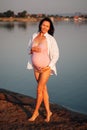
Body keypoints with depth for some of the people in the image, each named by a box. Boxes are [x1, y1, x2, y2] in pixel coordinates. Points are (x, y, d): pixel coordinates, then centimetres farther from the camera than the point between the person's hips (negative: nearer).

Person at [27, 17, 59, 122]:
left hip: (46, 67, -5)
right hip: (36, 67, 5)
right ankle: (48, 112, 23)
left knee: (39, 89, -3)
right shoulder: (34, 36, 3)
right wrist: (32, 49, -11)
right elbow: (29, 50, 12)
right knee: (43, 89, 12)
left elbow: (56, 55, -10)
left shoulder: (51, 39, -12)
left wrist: (49, 66, -17)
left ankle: (36, 112, 16)